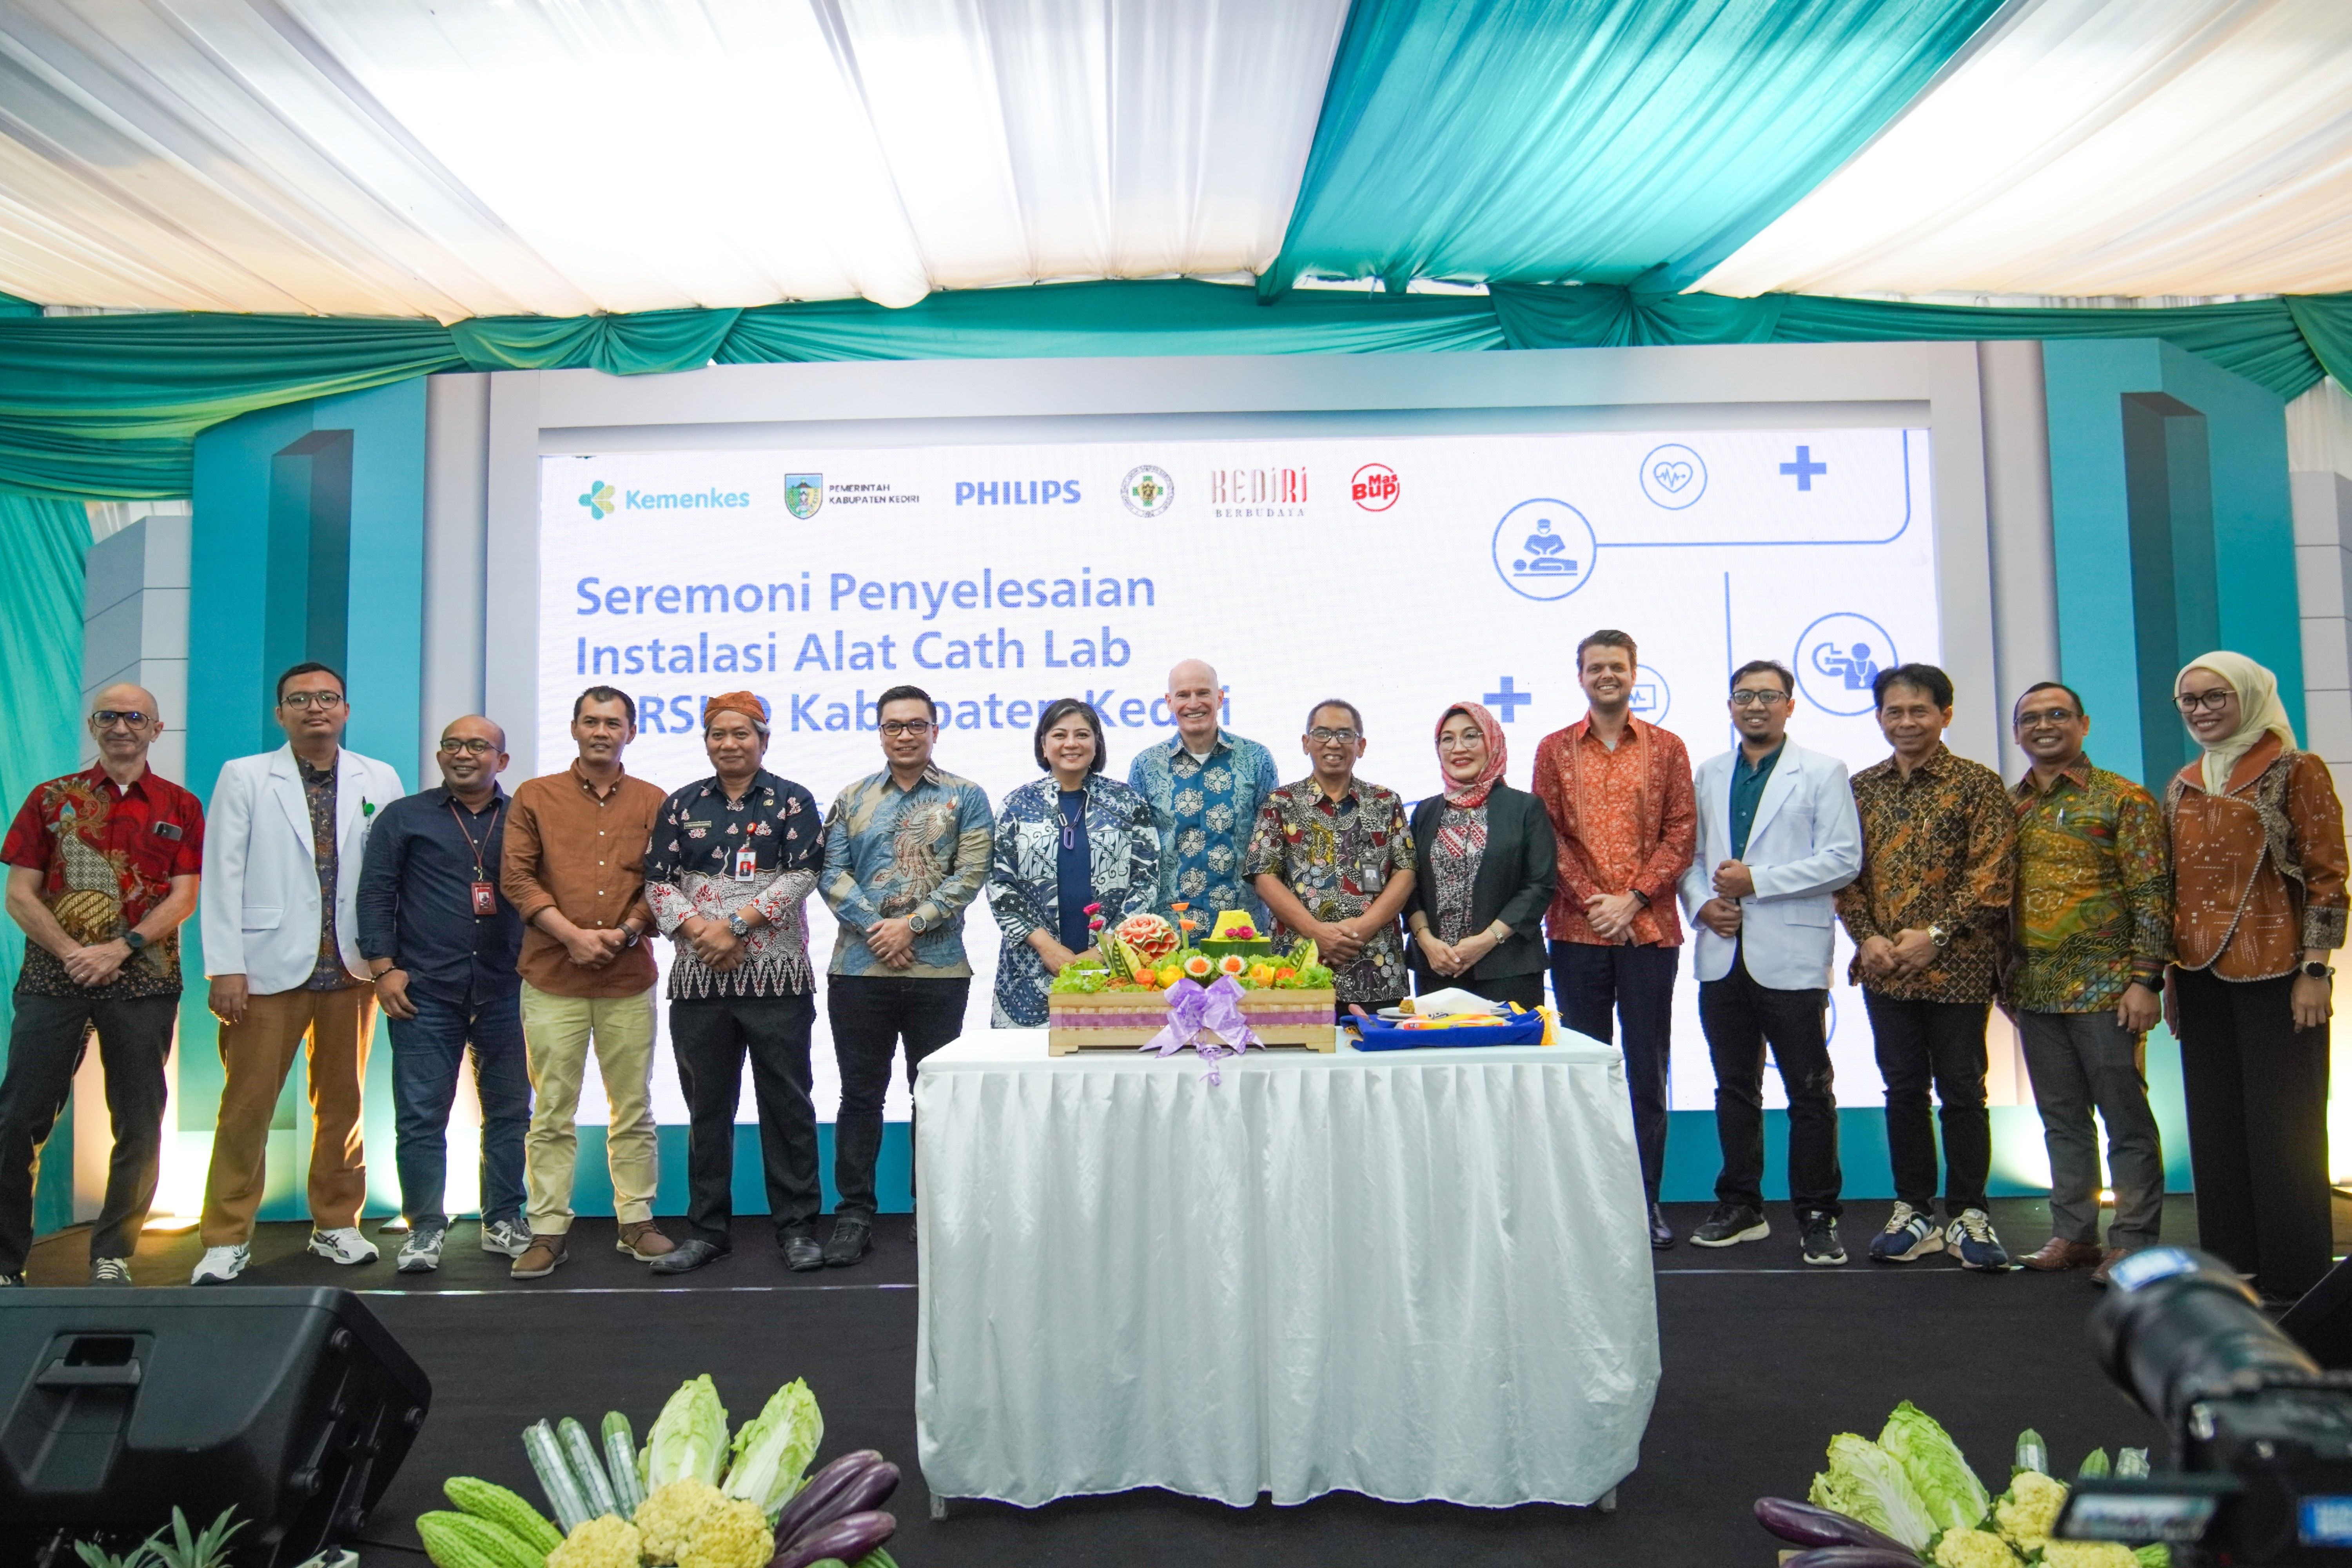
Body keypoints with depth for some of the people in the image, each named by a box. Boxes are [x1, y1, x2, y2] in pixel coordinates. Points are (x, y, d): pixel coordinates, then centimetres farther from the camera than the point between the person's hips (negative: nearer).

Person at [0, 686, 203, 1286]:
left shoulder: (180, 808, 9)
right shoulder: (52, 799, 10)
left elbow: (183, 899, 1)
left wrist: (120, 948, -13)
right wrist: (71, 953, -9)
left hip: (143, 982, 0)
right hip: (53, 980, 0)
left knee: (139, 1125, 0)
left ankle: (112, 1259, 12)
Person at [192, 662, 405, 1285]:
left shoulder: (380, 782, 8)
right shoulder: (244, 777, 5)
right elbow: (223, 876, -1)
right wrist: (226, 967, -7)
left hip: (352, 970, 2)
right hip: (269, 969, -2)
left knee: (342, 1104, 10)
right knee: (247, 1107, 2)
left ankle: (336, 1224, 23)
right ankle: (227, 1238, 14)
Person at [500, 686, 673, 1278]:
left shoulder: (653, 802, 9)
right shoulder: (535, 797, 7)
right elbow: (516, 876, 0)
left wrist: (626, 931, -10)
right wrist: (571, 934, -10)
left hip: (629, 977, 1)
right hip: (553, 976, -1)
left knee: (634, 1108, 7)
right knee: (552, 1112, 2)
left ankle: (636, 1223, 17)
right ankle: (549, 1231, 12)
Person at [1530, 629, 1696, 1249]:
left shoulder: (1667, 748, 7)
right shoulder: (1554, 750, 8)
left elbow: (1681, 833, 1)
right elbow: (1548, 835, 2)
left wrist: (1633, 899, -9)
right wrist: (1591, 900, -9)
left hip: (1650, 929, 0)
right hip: (1578, 931, 0)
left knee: (1648, 1069, 5)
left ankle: (1645, 1200, 14)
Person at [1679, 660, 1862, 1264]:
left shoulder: (1823, 773, 1)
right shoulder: (1710, 774, 14)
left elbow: (1843, 860, -8)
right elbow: (1691, 853, 14)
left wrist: (1756, 882, -14)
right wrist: (1702, 902, -5)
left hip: (1790, 955, -4)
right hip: (1723, 953, 4)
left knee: (1809, 1091, 2)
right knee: (1735, 1088, 12)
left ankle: (1817, 1215, 14)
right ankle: (1741, 1207, 23)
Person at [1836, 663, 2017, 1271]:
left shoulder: (1977, 784, -2)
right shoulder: (1862, 788, 9)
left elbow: (1993, 872, -8)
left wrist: (1935, 934, -15)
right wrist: (1867, 936, -6)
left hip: (1957, 966, -3)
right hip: (1885, 967, 3)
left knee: (1962, 1090, 4)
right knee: (1903, 1090, 10)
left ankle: (1969, 1215, 17)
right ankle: (1913, 1213, 20)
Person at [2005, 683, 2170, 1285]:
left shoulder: (2124, 799, -4)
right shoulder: (2009, 806, 11)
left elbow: (2152, 894, -8)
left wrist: (2146, 980, -14)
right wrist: (2002, 977, 12)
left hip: (2105, 987, -5)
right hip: (2034, 989, 5)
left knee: (2127, 1117, 2)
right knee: (2061, 1118, 12)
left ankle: (2133, 1241, 12)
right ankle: (2074, 1234, 21)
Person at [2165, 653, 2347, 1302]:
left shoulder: (2296, 772, -2)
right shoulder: (2182, 788, 13)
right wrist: (2169, 973, 12)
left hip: (2273, 973, -5)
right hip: (2202, 978, 6)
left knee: (2283, 1125, -1)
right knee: (2215, 1125, 9)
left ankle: (2293, 1273, 9)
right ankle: (2232, 1263, 18)